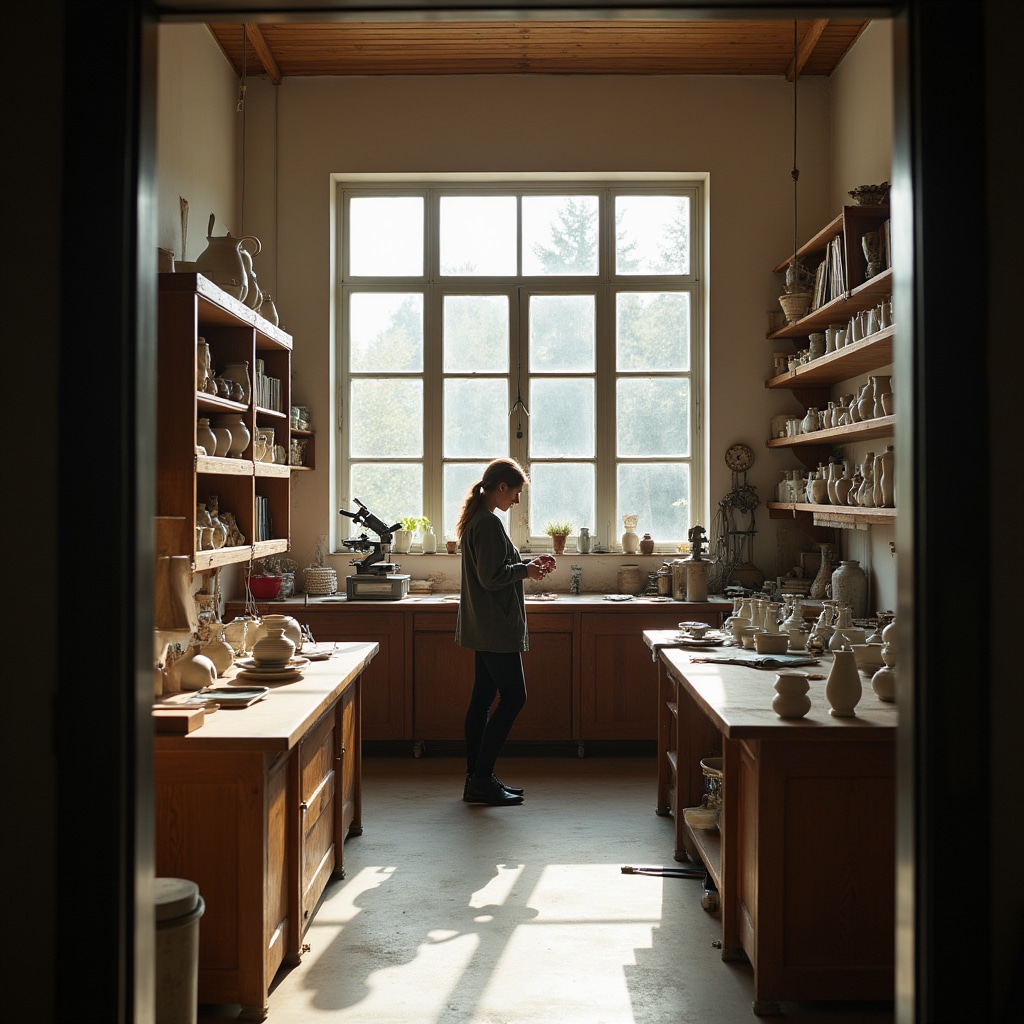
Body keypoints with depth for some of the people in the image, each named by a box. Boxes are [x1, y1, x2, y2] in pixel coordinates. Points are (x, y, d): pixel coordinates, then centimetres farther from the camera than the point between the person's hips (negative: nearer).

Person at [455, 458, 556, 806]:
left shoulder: (477, 519, 15)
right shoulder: (489, 523, -18)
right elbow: (492, 578, -21)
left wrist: (527, 562, 13)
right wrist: (526, 570, -8)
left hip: (484, 629, 11)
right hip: (495, 628, -11)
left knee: (482, 698, 11)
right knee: (513, 698, -6)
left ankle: (477, 778, 17)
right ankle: (481, 780, -2)